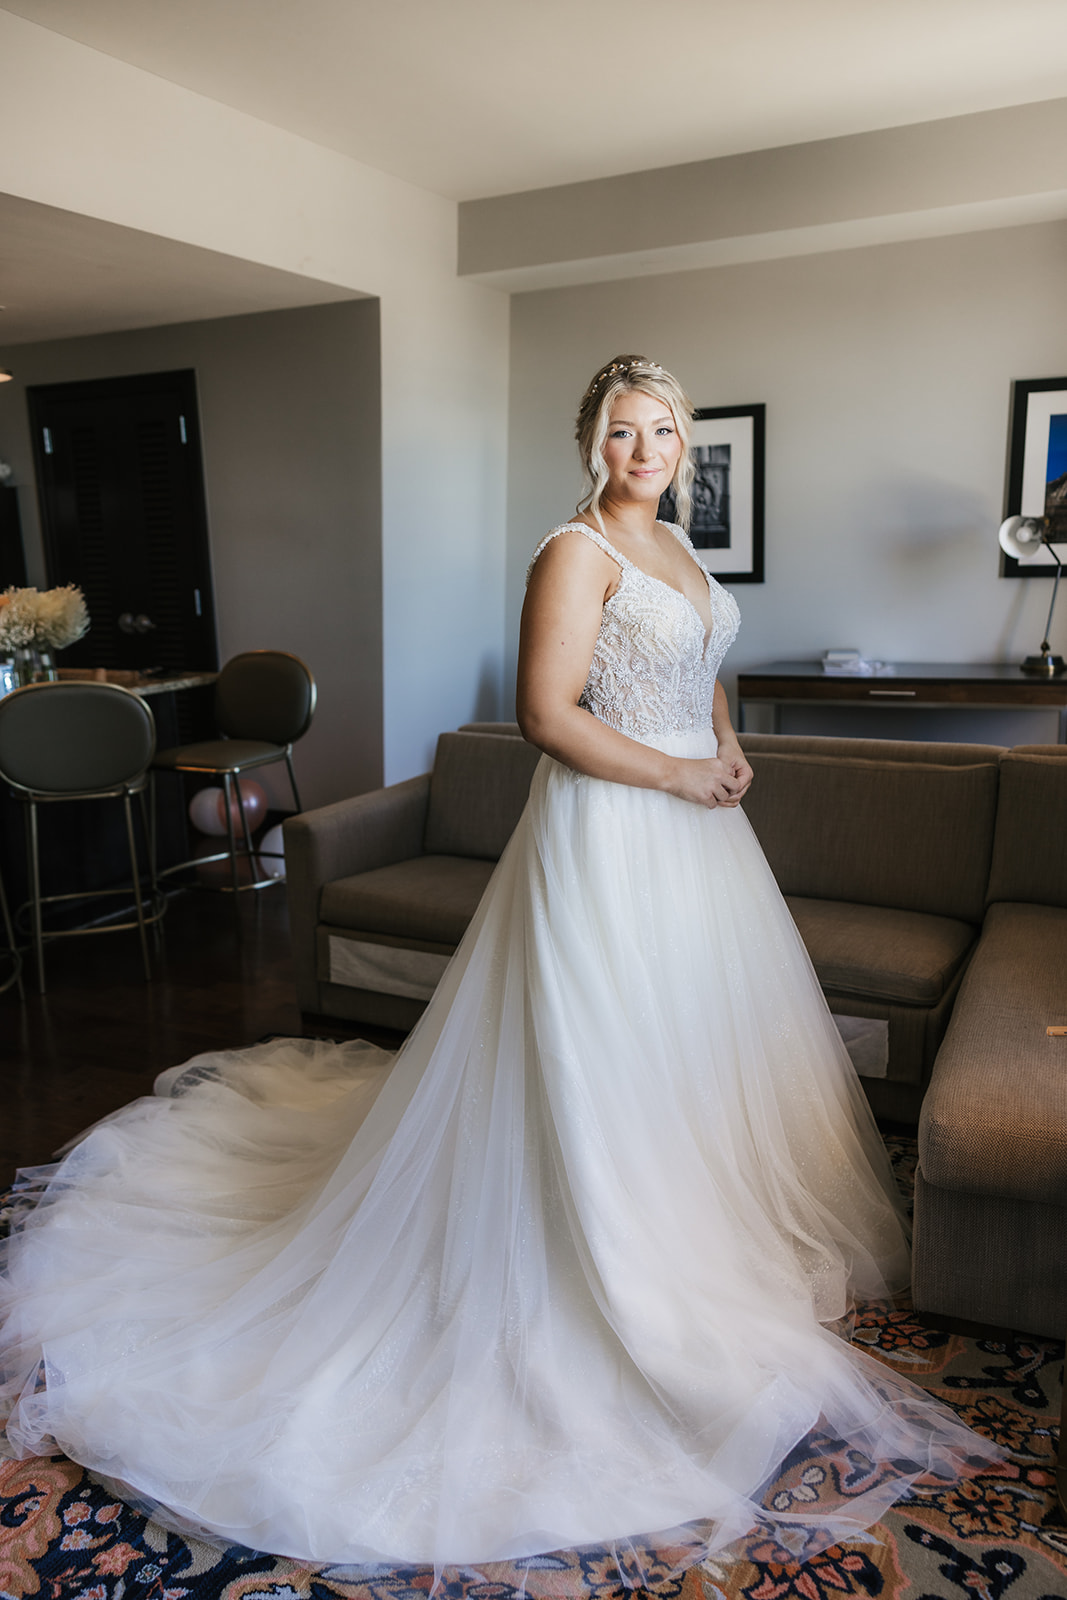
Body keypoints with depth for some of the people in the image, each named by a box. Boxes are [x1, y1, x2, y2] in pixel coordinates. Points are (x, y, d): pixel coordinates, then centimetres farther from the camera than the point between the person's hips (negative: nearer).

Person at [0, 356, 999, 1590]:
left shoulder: (675, 548, 14)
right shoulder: (576, 550, -13)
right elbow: (548, 714, -21)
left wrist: (727, 744, 8)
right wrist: (677, 774, -16)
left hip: (693, 828, 10)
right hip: (609, 830, -9)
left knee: (703, 1040, 19)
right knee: (607, 1057, 0)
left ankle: (708, 1229, 41)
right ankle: (625, 1291, 19)